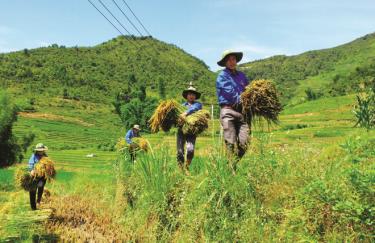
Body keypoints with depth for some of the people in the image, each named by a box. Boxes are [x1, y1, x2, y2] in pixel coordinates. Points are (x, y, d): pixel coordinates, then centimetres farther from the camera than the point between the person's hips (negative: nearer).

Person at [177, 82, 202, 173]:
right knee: (180, 151, -5)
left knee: (190, 150, -18)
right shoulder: (182, 106, 19)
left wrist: (186, 113, -29)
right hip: (181, 129, 2)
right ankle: (181, 168, 11)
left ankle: (186, 167, 4)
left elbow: (194, 108, -12)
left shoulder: (198, 104, 10)